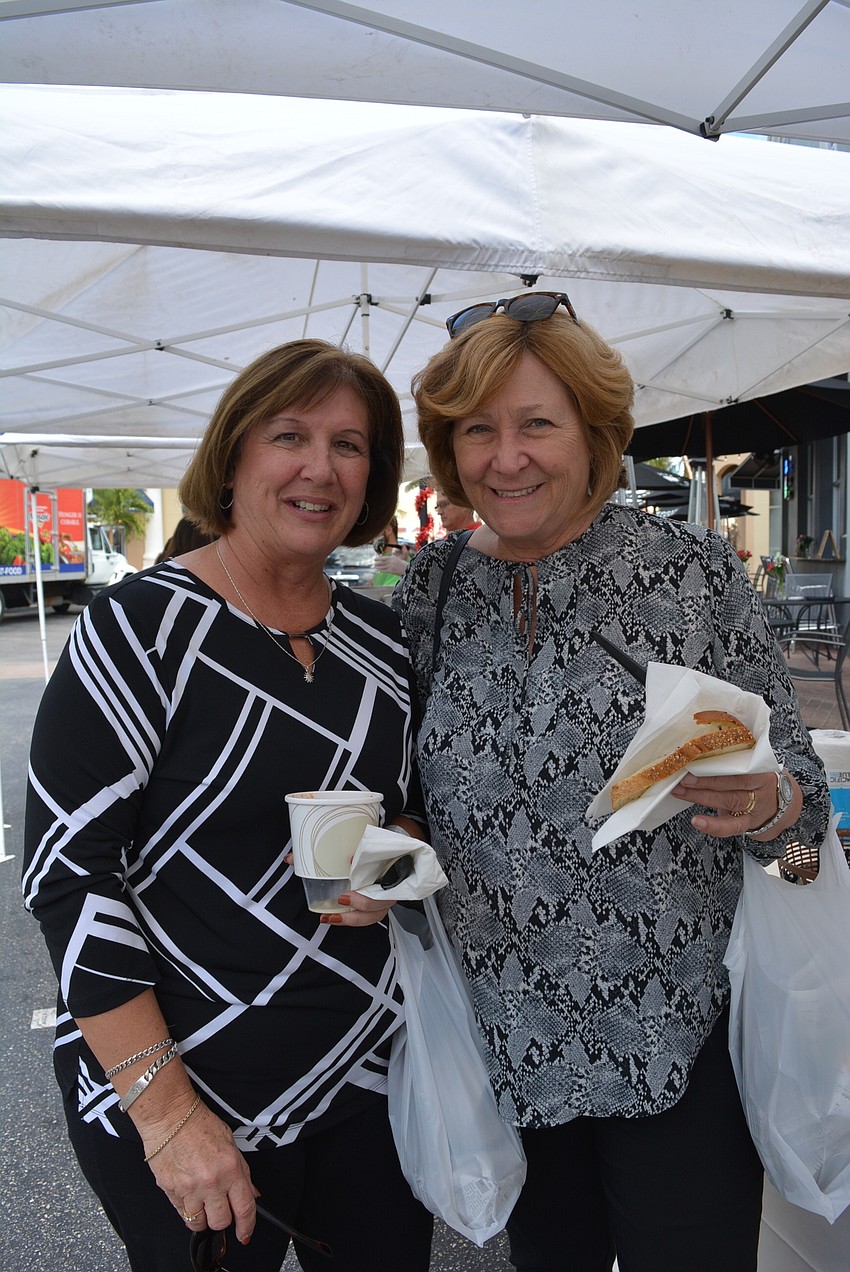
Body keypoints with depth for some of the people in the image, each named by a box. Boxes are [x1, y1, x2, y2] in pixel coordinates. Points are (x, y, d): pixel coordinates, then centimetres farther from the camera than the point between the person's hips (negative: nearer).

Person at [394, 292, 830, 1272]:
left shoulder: (692, 569, -11)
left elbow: (802, 787, -5)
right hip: (507, 1040, 3)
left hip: (682, 1037, -2)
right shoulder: (426, 592, -3)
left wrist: (764, 803, -26)